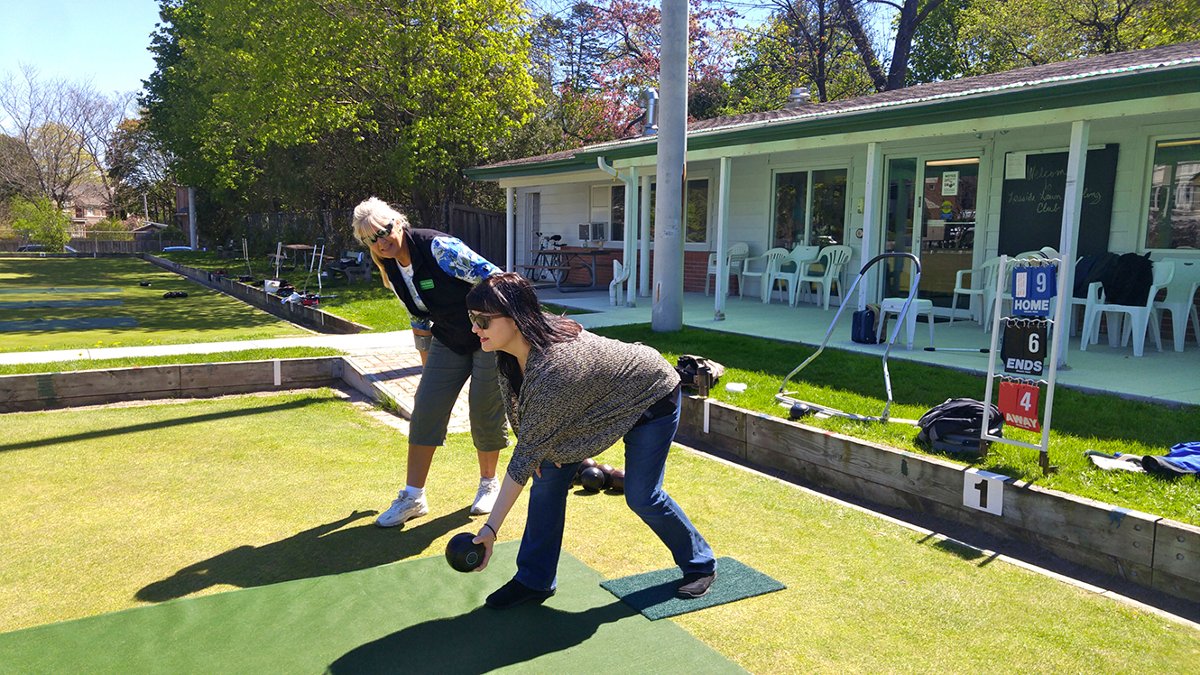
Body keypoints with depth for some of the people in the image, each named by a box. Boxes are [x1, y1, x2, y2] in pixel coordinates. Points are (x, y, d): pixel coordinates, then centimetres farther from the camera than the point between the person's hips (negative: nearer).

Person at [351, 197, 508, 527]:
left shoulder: (438, 247, -24)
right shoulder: (392, 269, -1)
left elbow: (494, 278, -22)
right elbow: (419, 318, 11)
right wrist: (428, 365, 15)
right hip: (449, 339, 7)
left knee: (485, 412, 0)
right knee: (426, 408, -1)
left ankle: (488, 484, 25)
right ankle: (413, 497, 9)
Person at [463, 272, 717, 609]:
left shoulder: (554, 369, -42)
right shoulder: (512, 352, -18)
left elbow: (525, 455, -36)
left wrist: (491, 527, -30)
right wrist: (542, 449, -13)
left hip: (653, 396, -8)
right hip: (605, 397, 8)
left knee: (642, 497, -6)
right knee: (549, 476, -3)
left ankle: (700, 565, 22)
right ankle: (534, 581, 9)